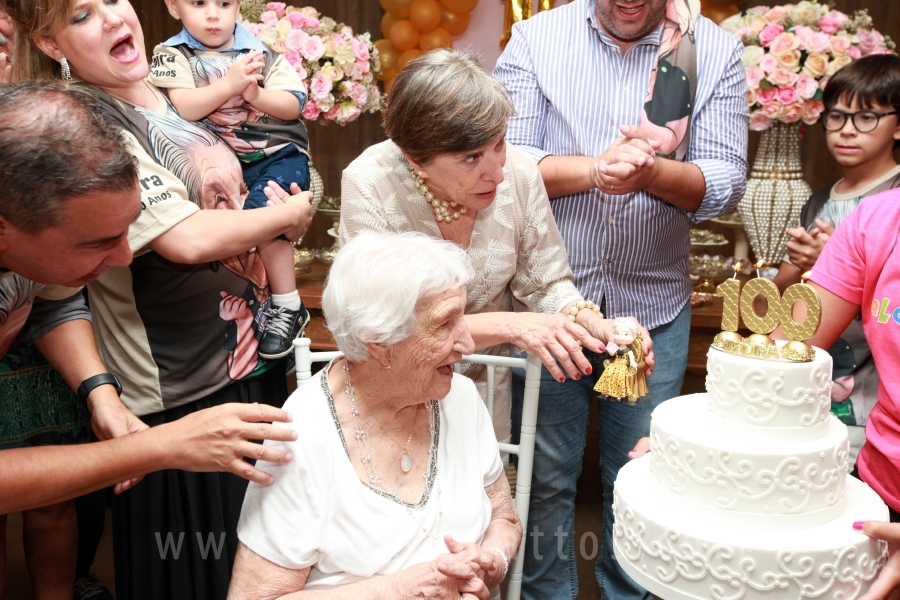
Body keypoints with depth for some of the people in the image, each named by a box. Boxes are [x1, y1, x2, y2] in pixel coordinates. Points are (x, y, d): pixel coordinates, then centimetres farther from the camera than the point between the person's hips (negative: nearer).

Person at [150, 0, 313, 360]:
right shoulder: (171, 55, 2)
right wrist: (229, 83, -23)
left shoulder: (260, 52, 4)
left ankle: (288, 306, -17)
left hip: (280, 154, -2)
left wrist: (257, 94, -20)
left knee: (260, 209, -26)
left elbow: (293, 106, -2)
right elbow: (183, 108, -15)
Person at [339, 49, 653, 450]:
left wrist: (592, 321, -24)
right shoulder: (368, 186, -26)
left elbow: (546, 284, -4)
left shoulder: (519, 175, -17)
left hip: (485, 386, 3)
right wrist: (508, 325, -35)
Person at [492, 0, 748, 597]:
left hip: (655, 306, 1)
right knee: (547, 475, 10)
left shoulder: (715, 50, 2)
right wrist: (593, 169, -23)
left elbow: (726, 181, -4)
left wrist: (651, 172, -23)